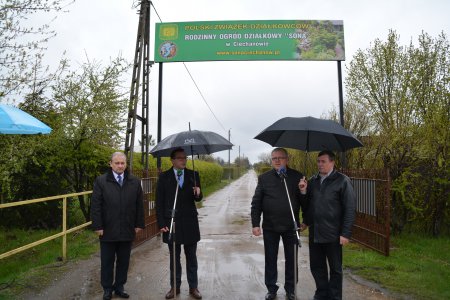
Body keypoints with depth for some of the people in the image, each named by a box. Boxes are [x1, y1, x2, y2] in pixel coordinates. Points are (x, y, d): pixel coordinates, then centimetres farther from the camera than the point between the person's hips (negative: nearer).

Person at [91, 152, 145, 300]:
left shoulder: (135, 182, 3)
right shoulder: (101, 181, -4)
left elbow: (139, 205, 5)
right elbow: (95, 206, -6)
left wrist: (139, 224, 2)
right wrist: (98, 226, -9)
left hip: (127, 230, 2)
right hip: (108, 230, -2)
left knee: (124, 261, 13)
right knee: (107, 262, 11)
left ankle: (119, 286, 28)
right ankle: (107, 288, 27)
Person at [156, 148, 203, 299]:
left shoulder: (193, 175, 2)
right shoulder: (164, 177, -2)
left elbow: (198, 198, 3)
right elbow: (160, 202, -1)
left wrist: (198, 193, -21)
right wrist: (161, 224, -6)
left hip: (190, 222, 1)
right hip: (171, 223, -1)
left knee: (191, 257, 11)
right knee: (174, 258, 12)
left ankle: (193, 287, 24)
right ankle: (175, 287, 27)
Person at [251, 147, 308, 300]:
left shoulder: (297, 177, -1)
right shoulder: (264, 178, 0)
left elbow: (304, 201, 2)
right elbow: (256, 203, -1)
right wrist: (255, 224, -6)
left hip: (291, 226, 0)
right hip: (270, 227, 0)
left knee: (291, 259, 12)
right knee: (270, 259, 11)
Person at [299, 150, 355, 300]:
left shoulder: (342, 181, -8)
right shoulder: (313, 181, 9)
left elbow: (350, 209, -10)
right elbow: (307, 204, 14)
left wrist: (346, 233, -14)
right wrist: (303, 192, -5)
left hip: (333, 234, -5)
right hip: (314, 233, 5)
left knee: (335, 268, 11)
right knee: (316, 266, 15)